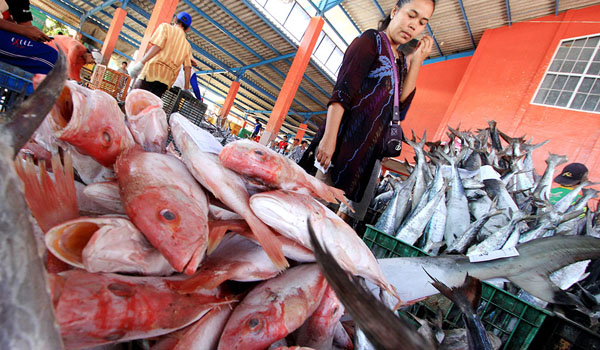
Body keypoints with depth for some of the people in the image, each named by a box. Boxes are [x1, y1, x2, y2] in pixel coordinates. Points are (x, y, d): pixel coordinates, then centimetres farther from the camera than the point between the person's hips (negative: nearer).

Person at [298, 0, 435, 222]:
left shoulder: (400, 61, 22)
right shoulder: (371, 40, 2)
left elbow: (400, 109, 9)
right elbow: (342, 92, -12)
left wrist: (416, 63, 8)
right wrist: (328, 137, -24)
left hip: (369, 151, 7)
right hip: (343, 139, -7)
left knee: (343, 219, 7)